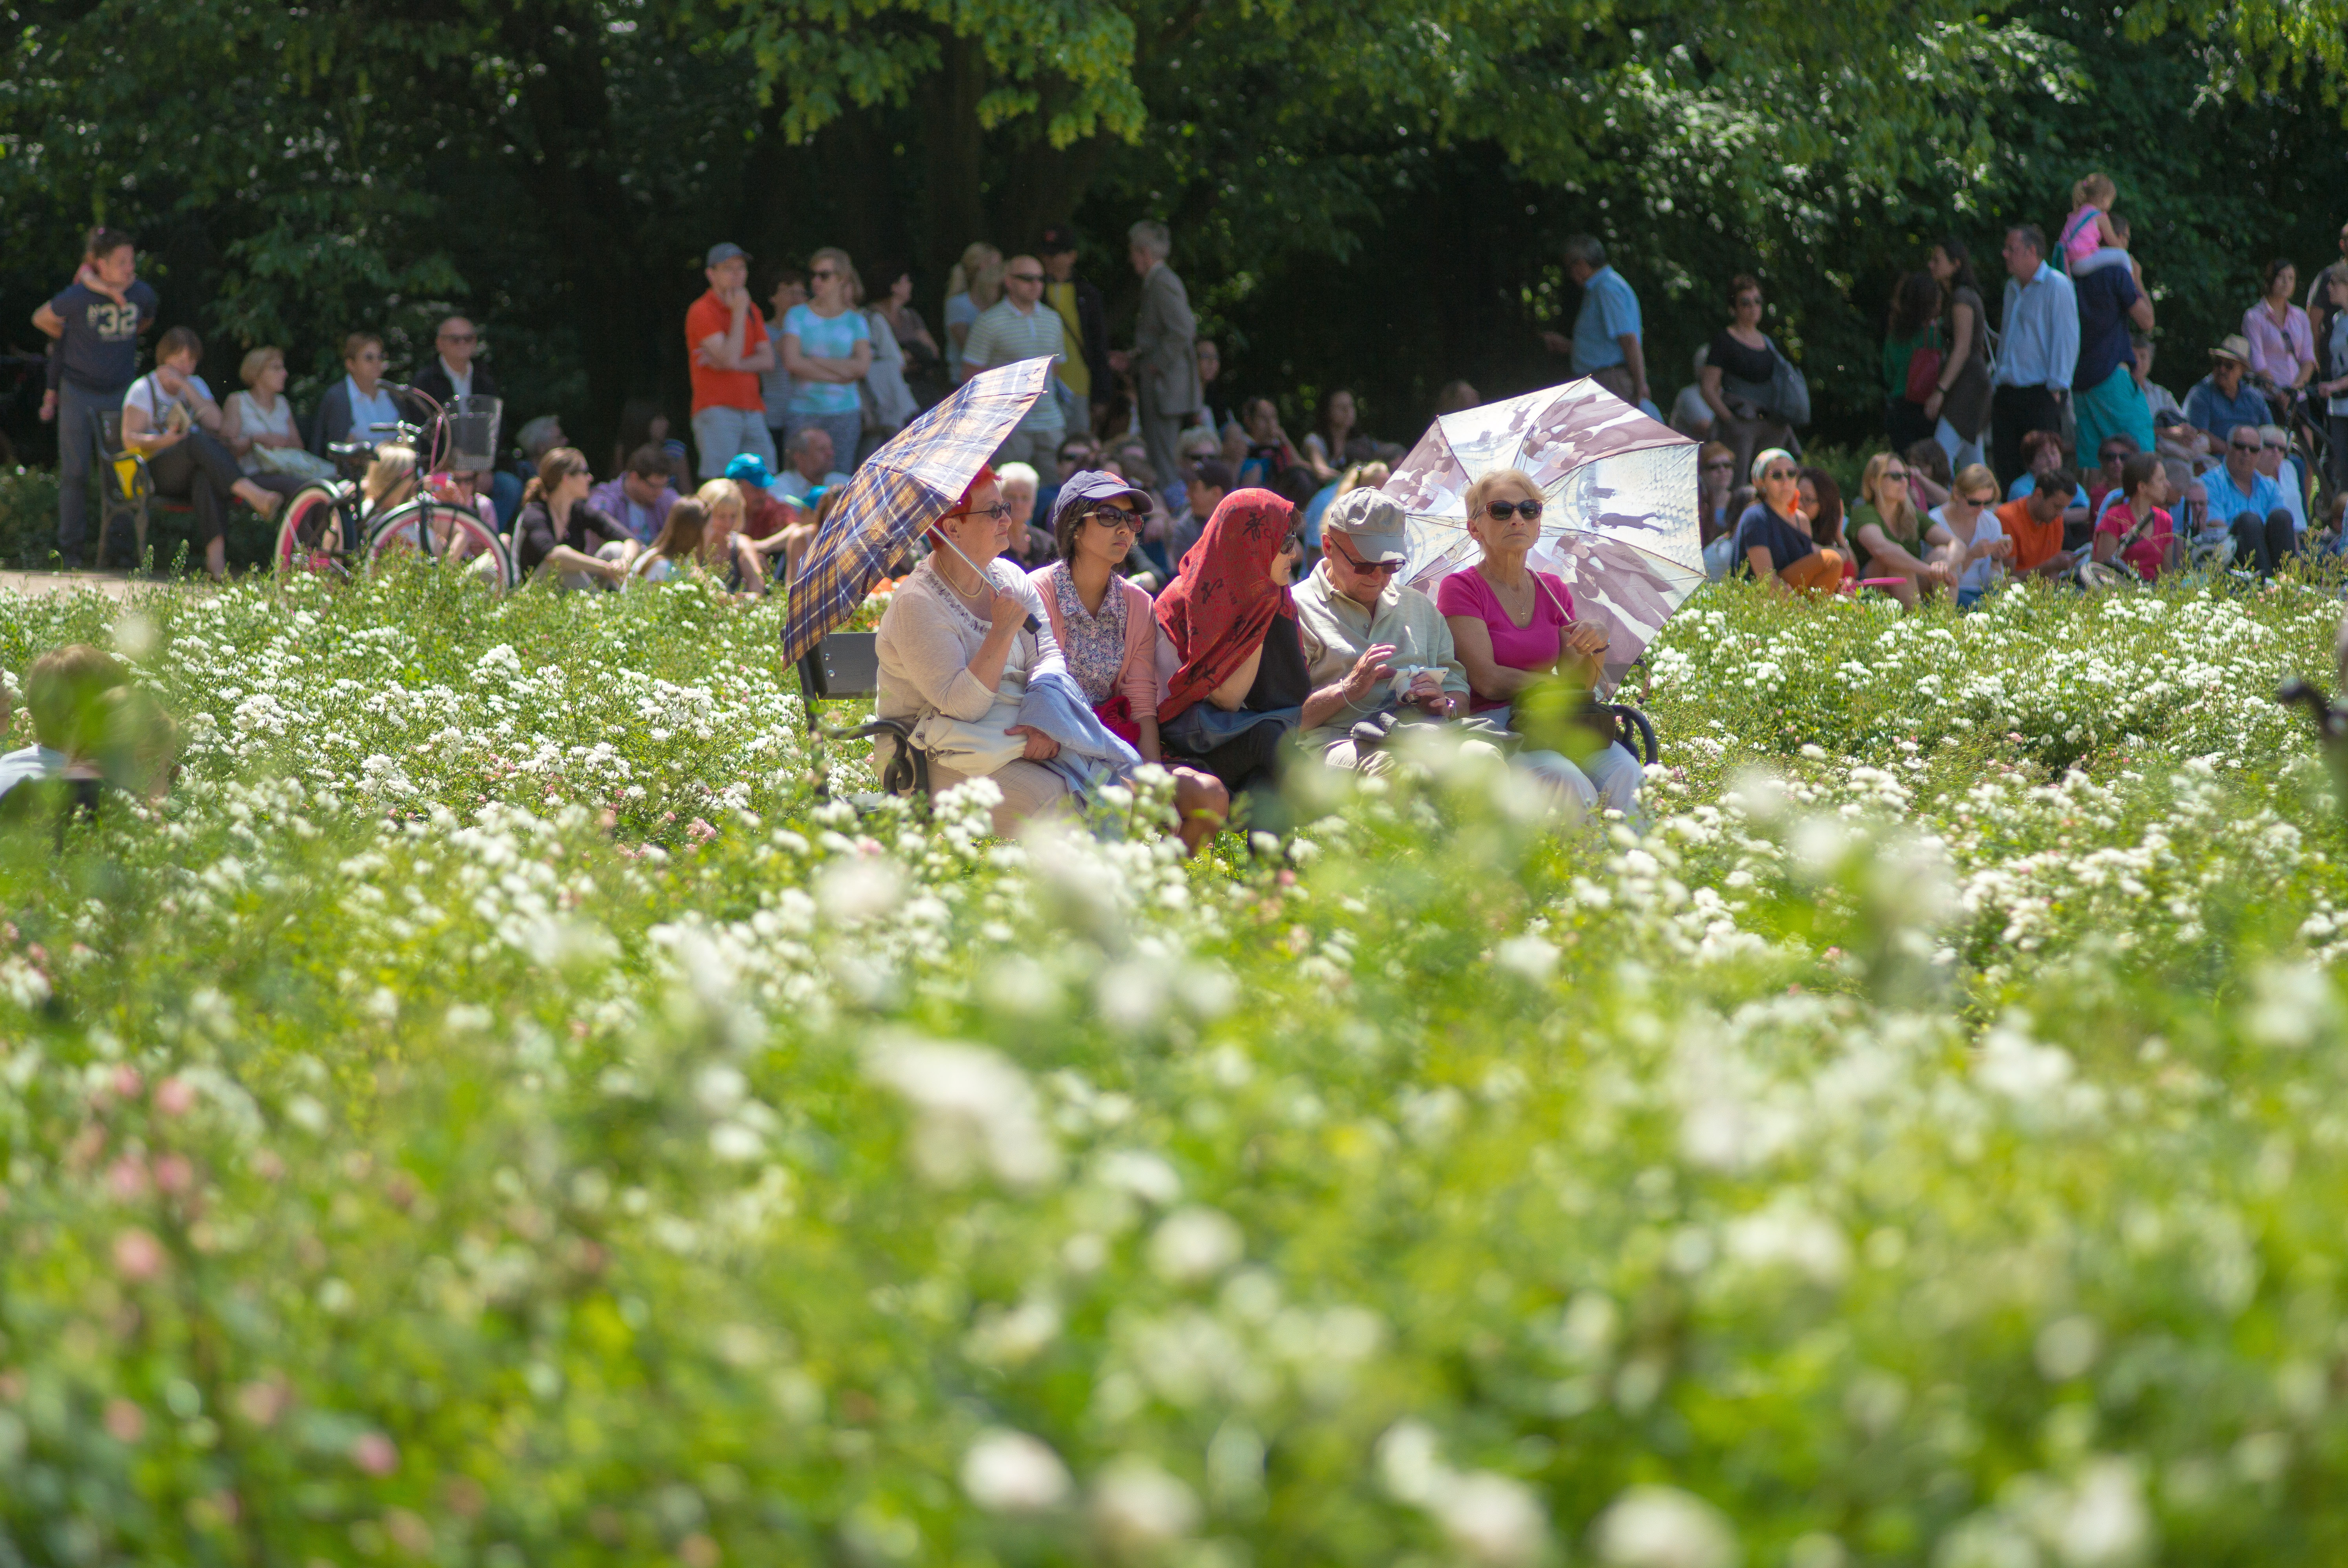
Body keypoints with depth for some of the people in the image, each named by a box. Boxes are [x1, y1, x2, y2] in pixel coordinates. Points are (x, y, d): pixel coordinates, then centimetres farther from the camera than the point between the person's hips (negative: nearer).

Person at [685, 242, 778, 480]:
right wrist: (739, 312, -9)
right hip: (717, 412, -7)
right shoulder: (702, 312, -6)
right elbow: (730, 358, -16)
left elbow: (768, 360, 9)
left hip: (753, 412, 7)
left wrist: (730, 364, -8)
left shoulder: (751, 311, 17)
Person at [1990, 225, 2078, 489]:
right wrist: (1996, 382, 19)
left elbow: (2066, 339, -11)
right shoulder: (2013, 287, 18)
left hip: (2040, 395, -8)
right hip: (2008, 393, 8)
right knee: (2006, 467, 3)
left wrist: (2056, 387, -15)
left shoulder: (2056, 285, -7)